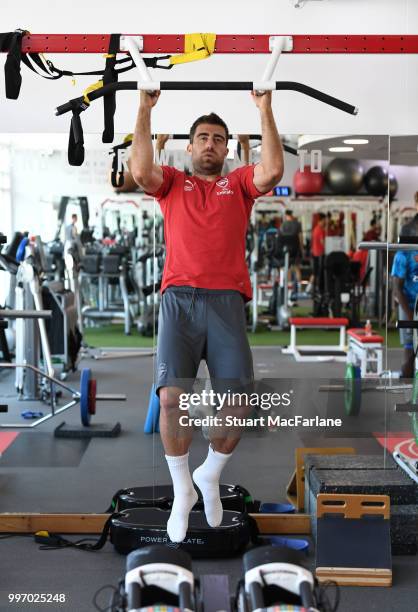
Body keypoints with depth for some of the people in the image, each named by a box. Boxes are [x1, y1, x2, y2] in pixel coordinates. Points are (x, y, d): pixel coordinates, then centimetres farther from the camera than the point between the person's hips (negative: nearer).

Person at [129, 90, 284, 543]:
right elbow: (140, 172, -2)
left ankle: (210, 477, 18)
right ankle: (182, 490, 6)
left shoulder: (238, 184, 22)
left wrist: (265, 110, 3)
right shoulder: (172, 183, 21)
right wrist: (145, 110, 3)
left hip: (226, 301, 1)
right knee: (172, 397, -18)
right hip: (179, 299, -1)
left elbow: (273, 171, 1)